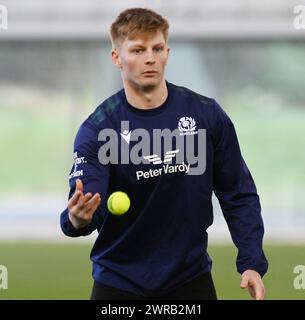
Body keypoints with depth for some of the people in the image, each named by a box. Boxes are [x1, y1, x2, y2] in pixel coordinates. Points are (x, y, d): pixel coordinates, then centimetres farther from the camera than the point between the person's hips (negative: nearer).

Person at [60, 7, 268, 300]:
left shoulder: (207, 114, -6)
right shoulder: (97, 129, -12)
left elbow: (238, 195, 1)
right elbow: (88, 208, -22)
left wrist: (251, 263, -9)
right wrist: (78, 218, -45)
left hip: (191, 278, 1)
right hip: (120, 283, -1)